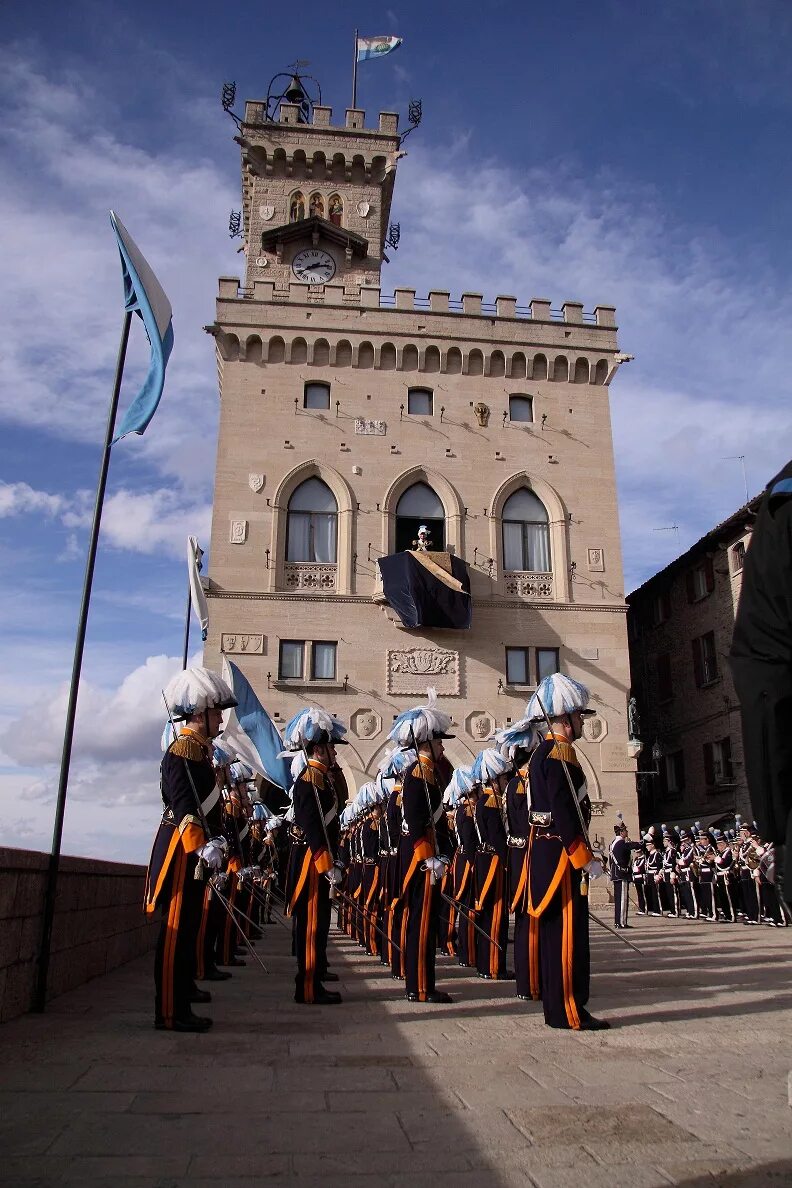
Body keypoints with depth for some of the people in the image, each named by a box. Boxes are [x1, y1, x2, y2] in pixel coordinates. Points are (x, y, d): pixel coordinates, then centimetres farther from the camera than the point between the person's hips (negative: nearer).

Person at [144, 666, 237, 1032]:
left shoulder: (198, 749, 18)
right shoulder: (184, 749, -14)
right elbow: (183, 803, -24)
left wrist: (214, 840, 21)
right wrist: (203, 845, -31)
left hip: (194, 848, 10)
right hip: (183, 848, -10)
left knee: (187, 926, 20)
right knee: (178, 928, -6)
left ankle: (183, 987, 34)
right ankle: (170, 1012, -2)